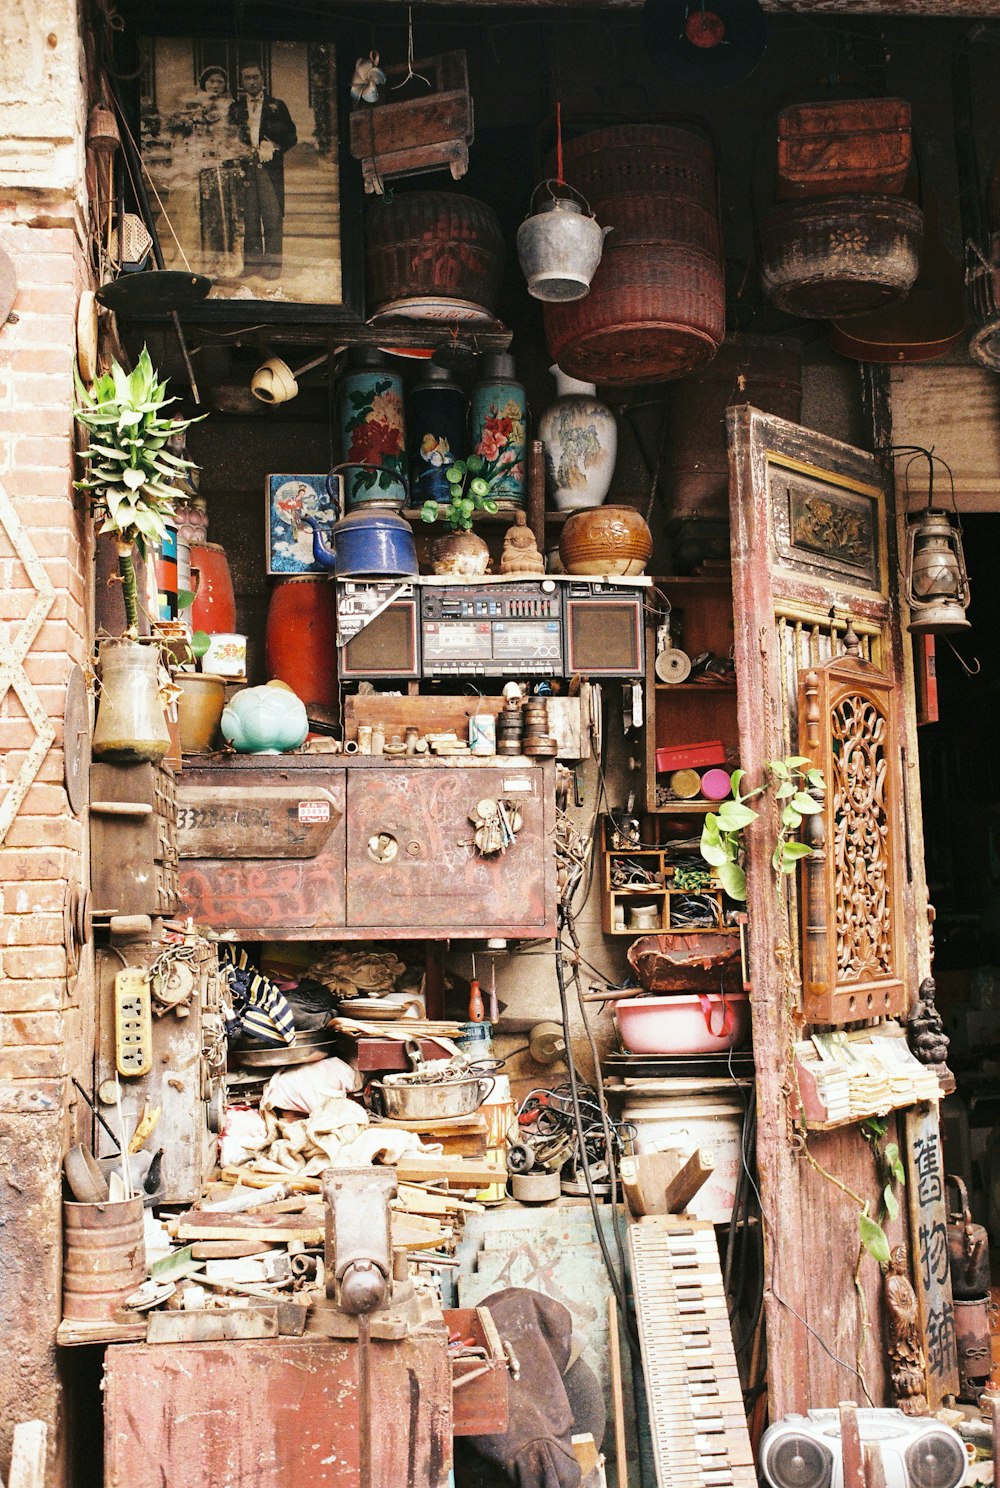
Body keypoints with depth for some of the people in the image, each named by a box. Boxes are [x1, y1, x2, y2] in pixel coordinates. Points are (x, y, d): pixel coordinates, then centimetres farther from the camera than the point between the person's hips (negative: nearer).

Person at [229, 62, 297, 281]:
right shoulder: (235, 108, 16)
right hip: (246, 168, 2)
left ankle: (272, 264, -8)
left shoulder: (277, 106, 12)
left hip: (270, 167, -2)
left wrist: (273, 148, -8)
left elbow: (291, 137, 8)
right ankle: (252, 263, 5)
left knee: (273, 217, -9)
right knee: (249, 217, 0)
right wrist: (241, 150, -4)